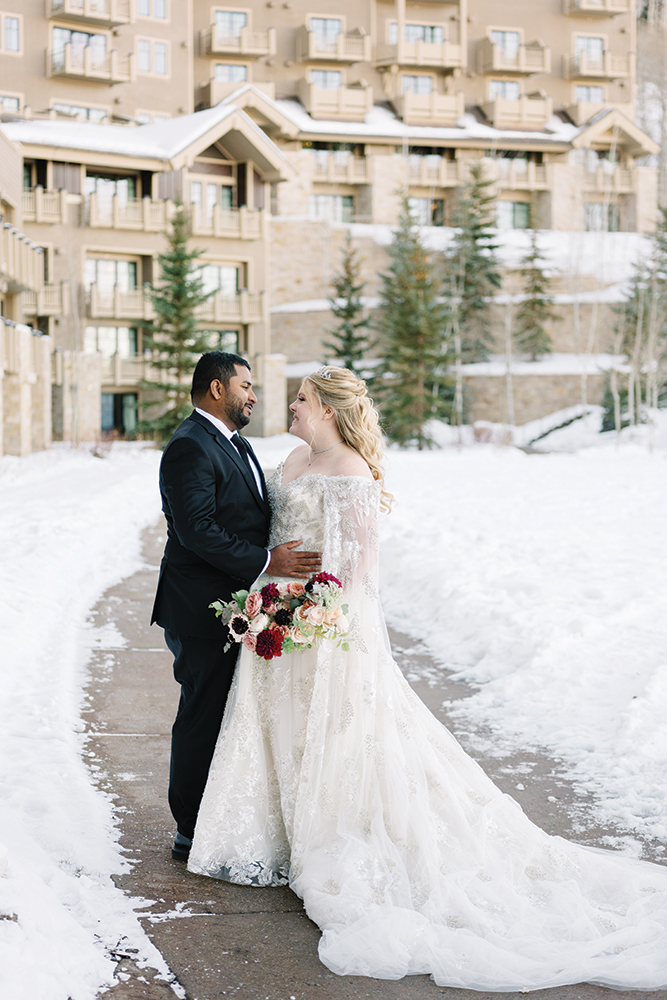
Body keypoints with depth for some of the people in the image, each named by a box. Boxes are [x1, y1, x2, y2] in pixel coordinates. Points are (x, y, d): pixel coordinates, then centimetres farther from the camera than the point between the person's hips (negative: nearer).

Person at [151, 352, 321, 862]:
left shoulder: (236, 445, 17)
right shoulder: (190, 447, -16)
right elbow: (196, 531, -24)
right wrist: (266, 562, -24)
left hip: (234, 605, 10)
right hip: (203, 611, -10)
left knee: (224, 717, 16)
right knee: (202, 719, -1)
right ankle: (191, 835, 10)